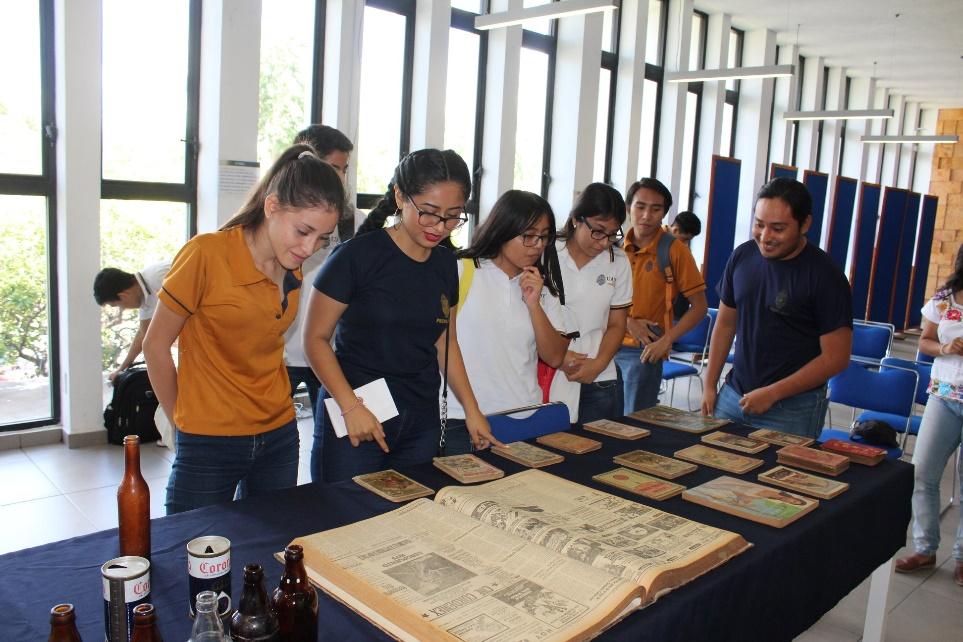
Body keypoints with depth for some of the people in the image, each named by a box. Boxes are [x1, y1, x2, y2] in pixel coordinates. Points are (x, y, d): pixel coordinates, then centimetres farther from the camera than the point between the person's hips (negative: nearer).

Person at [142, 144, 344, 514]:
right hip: (209, 445, -5)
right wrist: (184, 422, -1)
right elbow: (156, 346, -8)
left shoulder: (293, 267, 1)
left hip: (279, 438, 6)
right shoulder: (207, 254, -17)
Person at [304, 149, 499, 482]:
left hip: (421, 422, 5)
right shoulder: (358, 255, -11)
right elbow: (316, 338, -9)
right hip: (355, 420, -5)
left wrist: (472, 410, 11)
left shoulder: (444, 263, 7)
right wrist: (350, 406, -18)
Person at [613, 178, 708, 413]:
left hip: (644, 350, -3)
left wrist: (666, 341, -13)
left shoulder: (674, 250, -7)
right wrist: (628, 322, -6)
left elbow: (699, 306, -4)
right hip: (609, 344, 4)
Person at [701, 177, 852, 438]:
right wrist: (709, 386, 9)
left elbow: (836, 358, -11)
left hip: (792, 409, -4)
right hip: (733, 395, 4)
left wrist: (772, 393, -14)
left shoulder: (824, 275, -12)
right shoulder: (742, 256, 2)